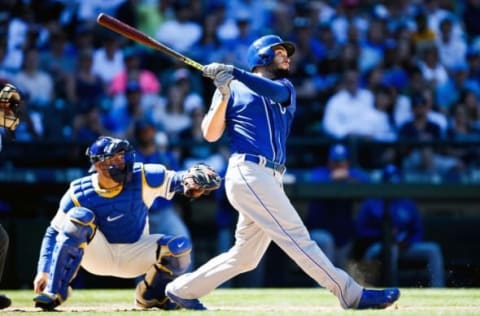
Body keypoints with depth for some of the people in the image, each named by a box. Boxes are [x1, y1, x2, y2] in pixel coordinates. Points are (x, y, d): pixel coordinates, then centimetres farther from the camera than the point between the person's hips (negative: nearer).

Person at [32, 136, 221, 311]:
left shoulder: (144, 178, -17)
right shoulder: (78, 194, -17)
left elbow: (175, 180, -21)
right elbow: (53, 233, -11)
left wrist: (193, 179, -46)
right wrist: (43, 271, -21)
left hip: (134, 256, 2)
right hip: (98, 256, -2)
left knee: (181, 247, -22)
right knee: (80, 216, -31)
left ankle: (150, 296, 7)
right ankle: (55, 292, -27)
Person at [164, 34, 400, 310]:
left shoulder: (286, 88, 22)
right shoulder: (234, 90, 9)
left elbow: (276, 92, -5)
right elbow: (210, 134, 1)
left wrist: (235, 73, -19)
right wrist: (224, 94, -12)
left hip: (271, 180, 7)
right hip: (248, 172, -7)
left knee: (245, 256, 8)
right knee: (297, 237, -13)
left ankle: (182, 290, 19)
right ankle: (351, 295, -19)